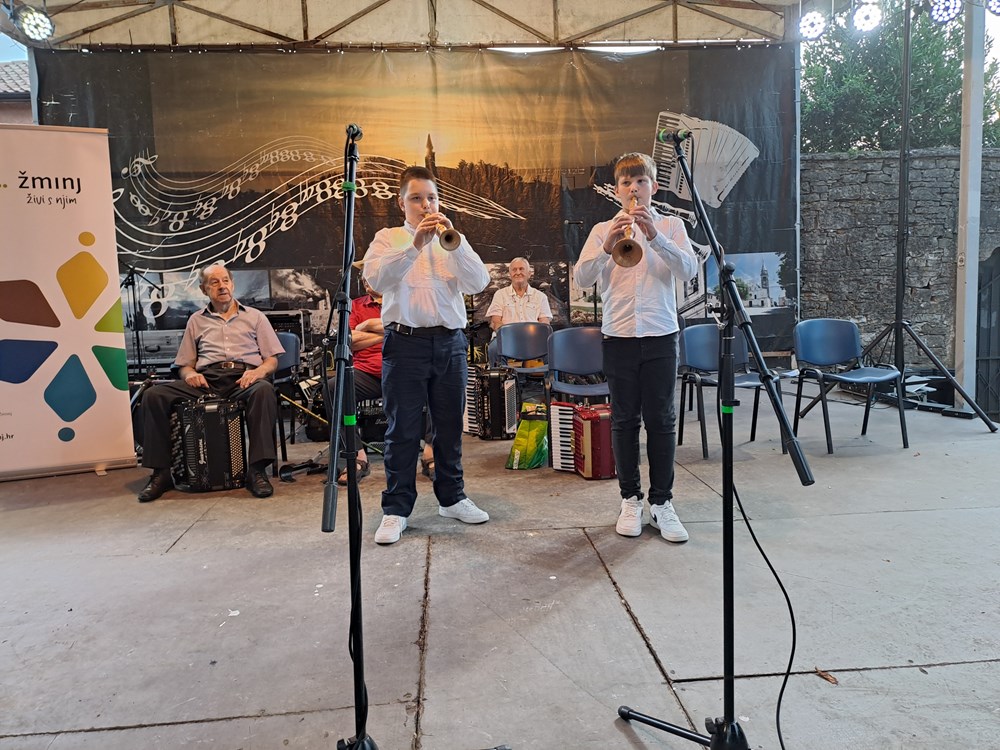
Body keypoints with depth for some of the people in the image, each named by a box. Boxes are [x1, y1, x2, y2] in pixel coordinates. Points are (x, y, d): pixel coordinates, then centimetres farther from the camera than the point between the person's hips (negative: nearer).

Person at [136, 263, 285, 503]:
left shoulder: (254, 317, 19)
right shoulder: (196, 321, 24)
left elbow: (272, 359, 13)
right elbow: (184, 364, 22)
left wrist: (258, 371, -11)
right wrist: (190, 374, -3)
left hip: (243, 379, -2)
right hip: (207, 380, 3)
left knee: (264, 390, -38)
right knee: (154, 396, -21)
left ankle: (257, 470, -37)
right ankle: (161, 472, -14)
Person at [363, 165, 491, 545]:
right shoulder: (388, 238, 8)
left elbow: (478, 283, -2)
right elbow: (376, 279, -13)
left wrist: (455, 242, -15)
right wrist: (415, 245, -23)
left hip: (450, 342, 3)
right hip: (405, 342, -3)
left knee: (450, 427, 10)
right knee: (403, 430, 0)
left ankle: (452, 498, 24)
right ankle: (396, 508, 9)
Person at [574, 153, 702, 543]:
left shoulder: (671, 226, 7)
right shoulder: (603, 229, 8)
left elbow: (688, 270, -9)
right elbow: (581, 279, -5)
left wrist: (654, 236, -22)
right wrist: (607, 246, -22)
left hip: (661, 335, 0)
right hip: (618, 336, 1)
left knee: (662, 420, 2)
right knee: (624, 420, 6)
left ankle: (662, 502, 11)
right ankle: (630, 500, 17)